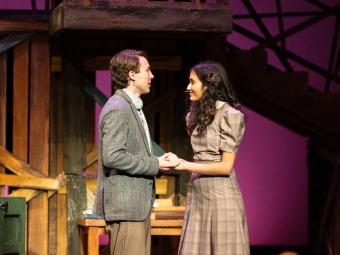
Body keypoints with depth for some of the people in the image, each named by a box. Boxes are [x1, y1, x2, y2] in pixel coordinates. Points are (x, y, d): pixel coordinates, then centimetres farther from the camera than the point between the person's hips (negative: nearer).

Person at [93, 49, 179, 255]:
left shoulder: (133, 107, 18)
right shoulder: (118, 109, -15)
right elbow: (113, 157, -23)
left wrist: (159, 162, 8)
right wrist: (155, 165, -17)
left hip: (138, 204, 10)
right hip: (125, 204, -10)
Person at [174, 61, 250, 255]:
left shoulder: (229, 115, -11)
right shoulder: (198, 114, 13)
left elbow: (226, 167, -14)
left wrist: (185, 165, -13)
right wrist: (176, 162, 0)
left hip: (219, 195, -7)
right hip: (197, 195, 7)